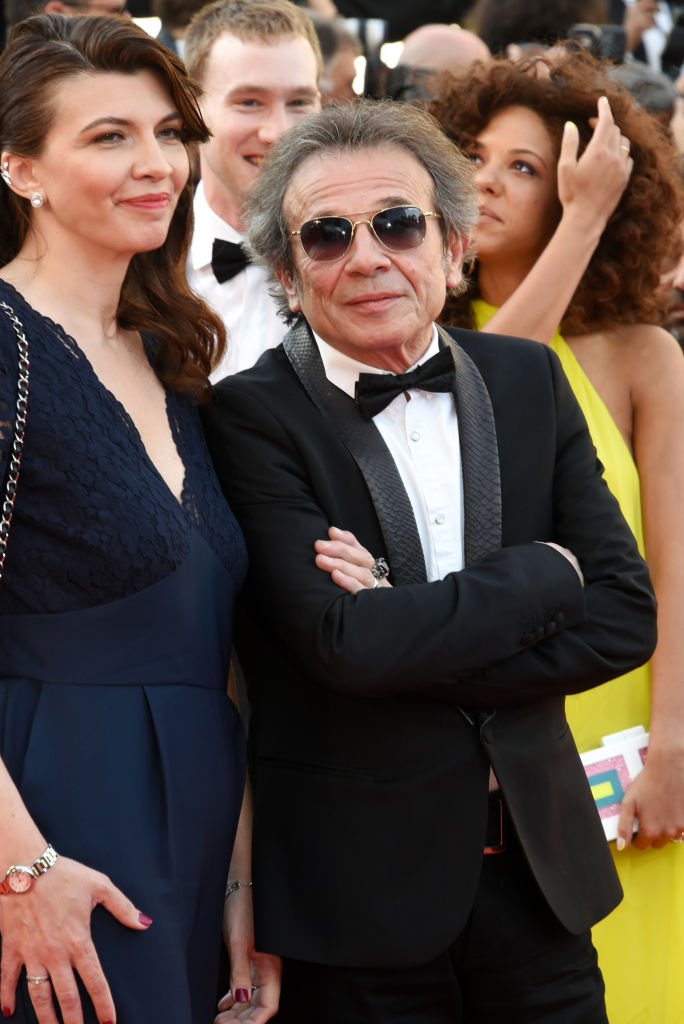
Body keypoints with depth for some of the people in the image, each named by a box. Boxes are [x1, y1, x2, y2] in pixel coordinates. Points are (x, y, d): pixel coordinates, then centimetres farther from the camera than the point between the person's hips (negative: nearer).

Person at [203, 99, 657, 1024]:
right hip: (357, 889, -4)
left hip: (538, 866, 4)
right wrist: (546, 571, -10)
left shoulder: (530, 380, 5)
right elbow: (346, 643, -21)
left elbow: (625, 618, -1)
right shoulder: (253, 417, -9)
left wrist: (417, 645, -13)